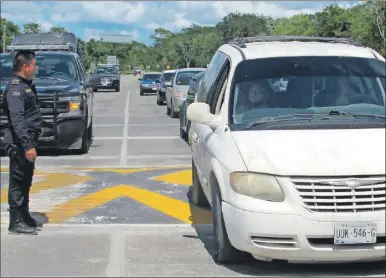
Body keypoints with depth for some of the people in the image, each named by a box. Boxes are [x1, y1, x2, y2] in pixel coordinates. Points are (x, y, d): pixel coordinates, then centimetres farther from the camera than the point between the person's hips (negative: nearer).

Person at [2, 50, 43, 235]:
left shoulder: (25, 85, 13)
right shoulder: (15, 88, -17)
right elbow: (17, 120, -25)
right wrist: (27, 145, -29)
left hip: (26, 141, 10)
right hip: (19, 143, -10)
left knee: (25, 182, 16)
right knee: (18, 182, -4)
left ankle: (25, 217, 26)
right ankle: (16, 223, 1)